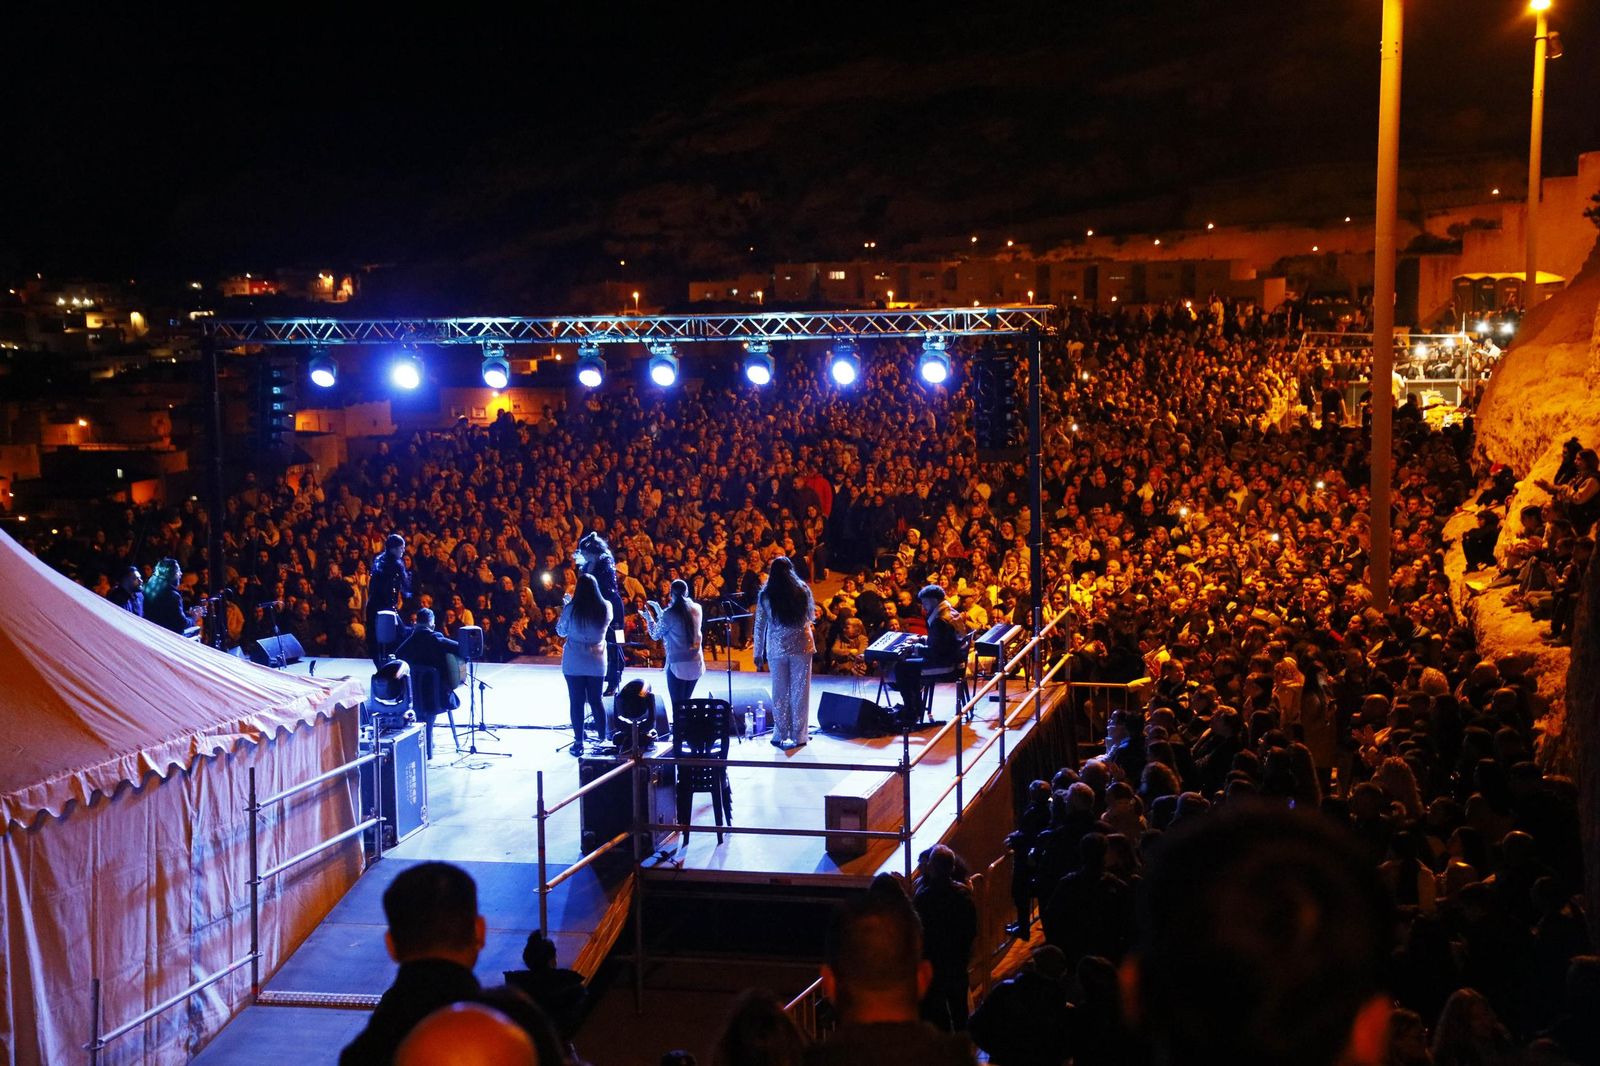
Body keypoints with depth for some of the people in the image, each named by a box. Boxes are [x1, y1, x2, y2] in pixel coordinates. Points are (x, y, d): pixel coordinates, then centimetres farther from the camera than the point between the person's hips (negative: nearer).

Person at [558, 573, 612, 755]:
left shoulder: (571, 608, -13)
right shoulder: (606, 608, -6)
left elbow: (561, 631, 1)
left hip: (573, 663, -2)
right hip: (596, 661, 2)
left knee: (576, 702, 4)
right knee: (596, 700, 12)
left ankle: (579, 743, 5)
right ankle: (602, 739, 13)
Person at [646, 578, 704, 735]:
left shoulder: (670, 614, -14)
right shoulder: (696, 609, 2)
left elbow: (655, 635, -1)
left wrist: (650, 617, 15)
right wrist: (659, 611, 22)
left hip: (677, 665, -5)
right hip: (696, 664, 5)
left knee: (677, 705, 0)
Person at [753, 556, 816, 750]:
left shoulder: (765, 595, -3)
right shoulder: (803, 590, -1)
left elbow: (760, 626, -1)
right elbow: (811, 616, 11)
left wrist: (758, 654, 6)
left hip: (776, 647, 0)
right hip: (801, 645, 0)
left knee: (779, 692, 8)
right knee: (800, 691, 6)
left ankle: (780, 736, 12)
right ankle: (798, 736, 9)